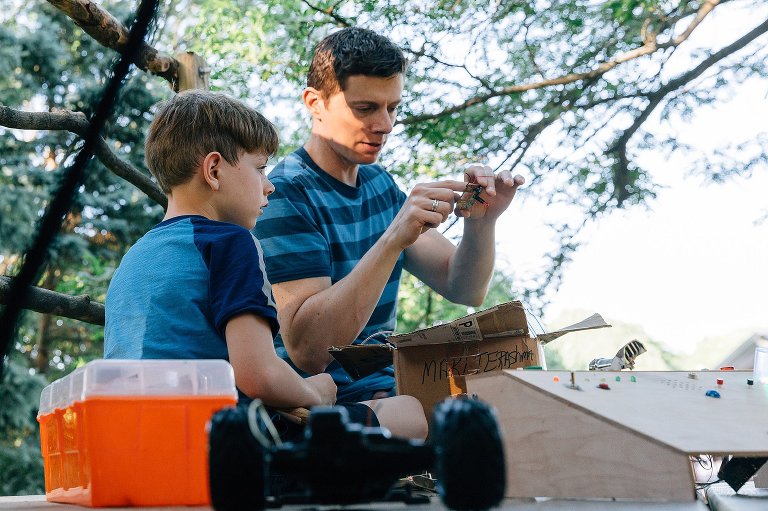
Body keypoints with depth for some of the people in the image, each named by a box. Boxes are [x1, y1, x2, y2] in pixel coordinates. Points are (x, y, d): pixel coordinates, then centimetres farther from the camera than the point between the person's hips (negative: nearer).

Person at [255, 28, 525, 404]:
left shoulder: (378, 182, 12)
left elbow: (464, 289, 10)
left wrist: (481, 221, -10)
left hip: (387, 384, 8)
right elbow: (306, 351, -24)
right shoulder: (286, 196, -14)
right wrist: (393, 238, -30)